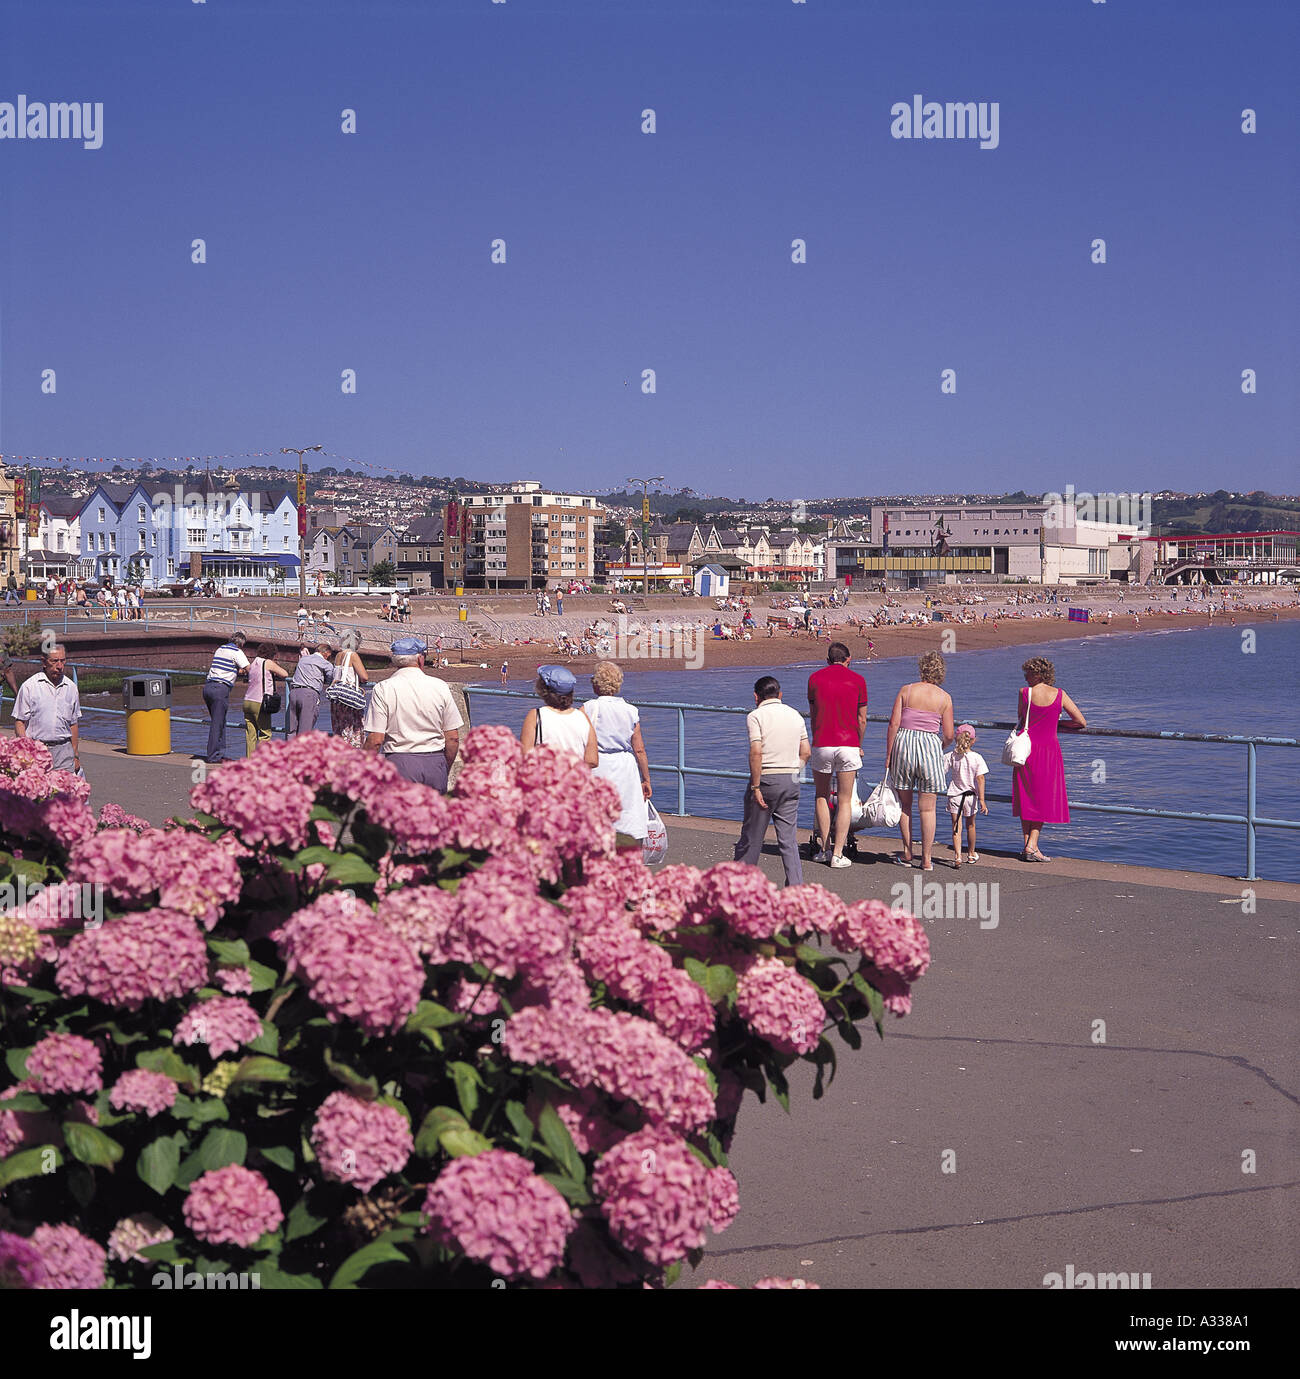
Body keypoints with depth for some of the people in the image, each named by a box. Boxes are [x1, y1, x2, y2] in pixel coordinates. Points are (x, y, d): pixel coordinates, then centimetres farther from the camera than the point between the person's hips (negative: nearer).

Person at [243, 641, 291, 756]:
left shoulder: (253, 663, 13)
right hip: (260, 703, -7)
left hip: (247, 701, 7)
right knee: (265, 734, 1)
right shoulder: (268, 663, -6)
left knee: (250, 734, 7)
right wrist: (278, 665, 15)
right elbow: (285, 674, -5)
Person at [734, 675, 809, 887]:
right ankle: (796, 887, -1)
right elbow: (806, 752, 9)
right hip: (791, 781, 5)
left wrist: (755, 786, -16)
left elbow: (756, 752, -18)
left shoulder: (756, 715, -7)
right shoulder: (795, 715, 10)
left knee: (751, 837, 8)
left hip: (766, 780, -5)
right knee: (788, 839, 7)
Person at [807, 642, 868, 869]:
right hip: (848, 744, -1)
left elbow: (813, 716, 13)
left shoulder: (814, 678, 6)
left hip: (821, 744, 1)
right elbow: (862, 719, 8)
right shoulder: (857, 680, 3)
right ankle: (838, 854, 1)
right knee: (845, 801, 4)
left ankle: (825, 849, 16)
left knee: (821, 796, 16)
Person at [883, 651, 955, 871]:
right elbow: (948, 735, 0)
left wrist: (888, 755, 2)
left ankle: (907, 854, 21)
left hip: (904, 744, 1)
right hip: (930, 745, -1)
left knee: (904, 804, 15)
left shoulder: (906, 690, 2)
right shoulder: (944, 697, 1)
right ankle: (926, 860, 7)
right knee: (927, 808, 6)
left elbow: (894, 724, -4)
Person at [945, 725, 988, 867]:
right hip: (970, 796, 1)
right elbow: (980, 779, -11)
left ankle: (957, 855, -18)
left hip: (954, 795, -1)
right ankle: (971, 854, 35)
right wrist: (981, 799, -11)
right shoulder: (977, 758, -7)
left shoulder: (950, 756, -5)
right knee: (970, 825, 20)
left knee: (956, 827, -1)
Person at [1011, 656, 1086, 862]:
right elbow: (1082, 723, 2)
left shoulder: (1024, 693, -4)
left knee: (1026, 797, 11)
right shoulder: (1059, 695, -3)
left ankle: (1028, 845, 11)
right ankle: (1032, 846, -2)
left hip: (1027, 749, 1)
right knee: (1043, 798, 7)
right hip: (1049, 749, -1)